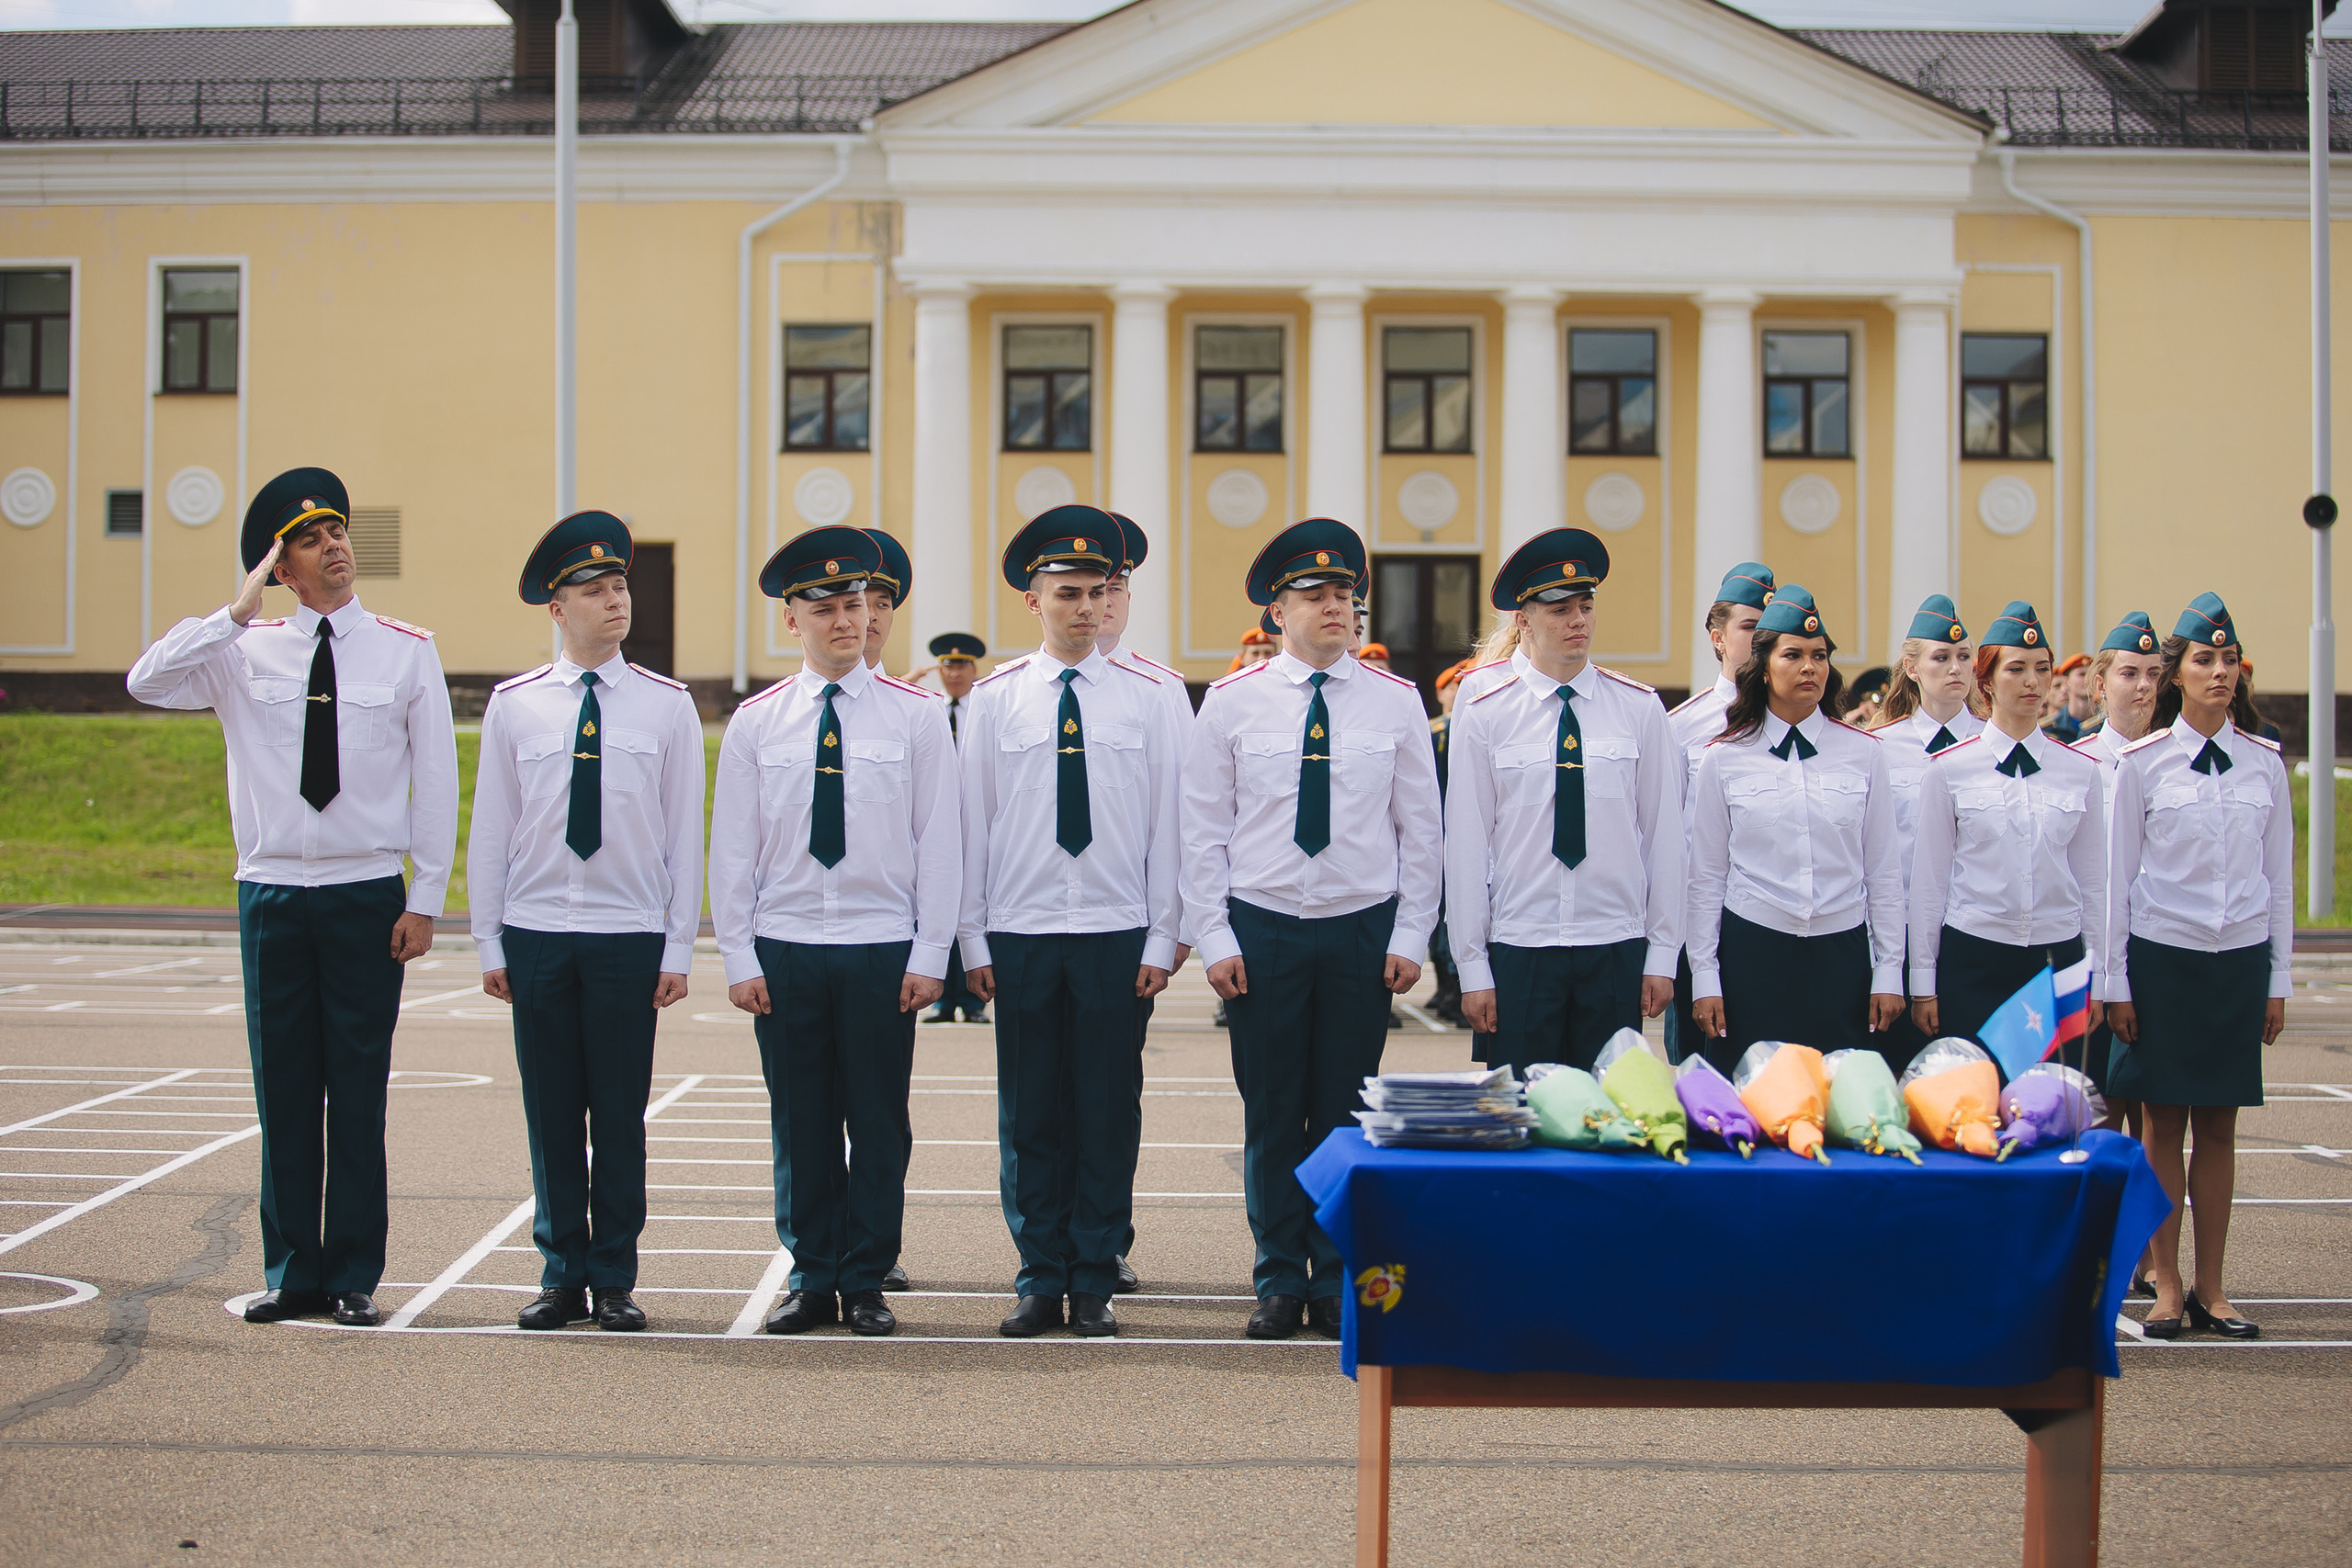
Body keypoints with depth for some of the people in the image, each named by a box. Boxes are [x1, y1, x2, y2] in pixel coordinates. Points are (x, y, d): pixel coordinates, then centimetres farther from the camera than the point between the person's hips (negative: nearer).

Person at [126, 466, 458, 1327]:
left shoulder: (407, 651, 3)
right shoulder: (245, 650, 5)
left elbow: (436, 781, 3)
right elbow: (146, 681, -9)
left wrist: (425, 899, -2)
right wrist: (238, 611, -11)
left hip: (368, 894, -1)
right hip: (271, 892, 1)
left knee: (358, 1088, 2)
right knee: (283, 1089, 5)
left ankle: (355, 1276, 10)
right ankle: (292, 1273, 14)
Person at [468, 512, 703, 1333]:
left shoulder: (667, 705, 3)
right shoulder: (513, 705, 5)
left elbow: (686, 834, 3)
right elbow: (489, 830, 8)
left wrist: (679, 949, -1)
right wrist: (490, 942, 4)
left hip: (629, 936, -1)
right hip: (536, 934, 1)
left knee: (620, 1117, 3)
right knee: (551, 1114, 5)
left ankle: (615, 1281, 12)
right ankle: (562, 1276, 15)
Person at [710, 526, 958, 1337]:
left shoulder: (916, 715, 2)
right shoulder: (755, 722, 5)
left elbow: (940, 841, 1)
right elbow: (732, 848, 6)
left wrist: (929, 955, -4)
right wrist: (740, 957, 0)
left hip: (883, 948, -1)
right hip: (785, 949, 1)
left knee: (879, 1124, 3)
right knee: (799, 1124, 6)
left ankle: (867, 1283, 13)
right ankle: (811, 1279, 16)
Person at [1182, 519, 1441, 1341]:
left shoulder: (1396, 702, 3)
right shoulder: (1231, 702, 0)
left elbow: (1420, 831, 6)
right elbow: (1204, 832, 2)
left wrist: (1410, 938, 0)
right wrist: (1216, 940, -4)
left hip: (1363, 930, 1)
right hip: (1263, 931, -1)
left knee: (1347, 1114, 6)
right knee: (1270, 1116, 4)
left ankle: (1339, 1286, 16)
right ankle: (1279, 1284, 15)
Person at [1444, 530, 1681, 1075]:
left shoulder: (1640, 708, 4)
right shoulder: (1483, 717, 0)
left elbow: (1665, 832, 5)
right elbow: (1466, 846, 0)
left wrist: (1662, 954, 2)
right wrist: (1473, 967, -2)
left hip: (1616, 950, 1)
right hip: (1518, 951, -1)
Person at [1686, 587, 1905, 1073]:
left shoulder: (1864, 754, 6)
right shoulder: (1724, 759, 3)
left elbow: (1883, 873, 8)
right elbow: (1706, 878, 5)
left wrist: (1889, 973, 5)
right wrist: (1704, 978, 1)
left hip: (1842, 957, 1)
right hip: (1752, 955, -1)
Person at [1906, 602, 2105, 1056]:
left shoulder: (2081, 771, 6)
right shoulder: (1949, 770, 0)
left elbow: (2093, 881, 11)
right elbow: (1929, 881, 2)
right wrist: (1923, 984, 1)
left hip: (2058, 959, 2)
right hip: (1973, 963, -2)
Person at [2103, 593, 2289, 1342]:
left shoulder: (2264, 763, 5)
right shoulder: (2141, 762, -2)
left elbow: (2279, 877, 8)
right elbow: (2117, 876, 0)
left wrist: (2278, 980, 6)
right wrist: (2115, 982, -2)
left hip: (2241, 958, 2)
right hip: (2162, 955, -2)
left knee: (2219, 1126, 5)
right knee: (2163, 1124, 2)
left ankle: (2211, 1288, 12)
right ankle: (2167, 1286, 10)